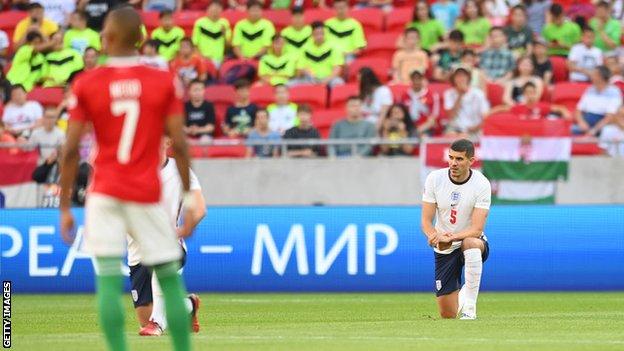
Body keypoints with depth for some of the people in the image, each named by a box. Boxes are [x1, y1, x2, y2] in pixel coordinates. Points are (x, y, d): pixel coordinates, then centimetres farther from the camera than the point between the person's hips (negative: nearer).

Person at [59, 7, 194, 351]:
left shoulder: (86, 84, -2)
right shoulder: (164, 81, -1)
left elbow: (71, 150, -3)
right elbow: (179, 145, -4)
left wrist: (65, 208, 3)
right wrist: (189, 198, 4)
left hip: (104, 194, -1)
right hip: (148, 193, 1)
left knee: (108, 281, -4)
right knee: (171, 280, 10)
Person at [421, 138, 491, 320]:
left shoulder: (481, 184, -16)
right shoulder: (435, 179, -9)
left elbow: (477, 229, -23)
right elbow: (426, 221, -10)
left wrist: (450, 237, -39)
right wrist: (435, 236, -33)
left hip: (472, 241, -2)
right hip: (444, 250, 2)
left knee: (472, 243, -42)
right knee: (447, 314, -2)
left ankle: (469, 307, -30)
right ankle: (460, 296, 38)